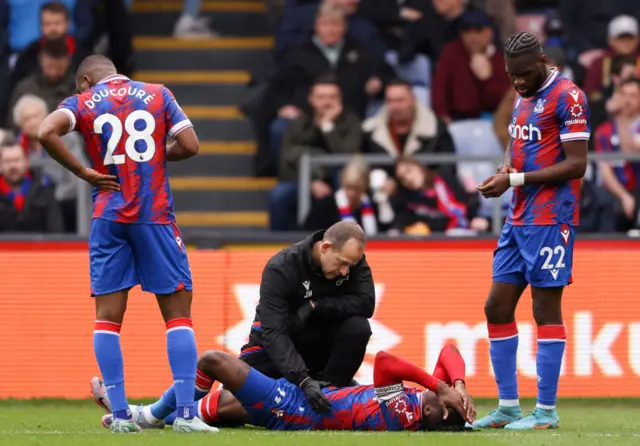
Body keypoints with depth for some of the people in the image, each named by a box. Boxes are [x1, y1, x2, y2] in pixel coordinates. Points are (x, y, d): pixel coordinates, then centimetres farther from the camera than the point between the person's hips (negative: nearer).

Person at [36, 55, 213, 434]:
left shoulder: (82, 103, 6)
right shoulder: (157, 95, 8)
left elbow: (46, 133, -13)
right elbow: (190, 145, 0)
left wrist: (83, 172, -5)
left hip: (109, 217, 0)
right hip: (156, 216, 0)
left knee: (108, 315, 5)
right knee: (178, 312, 2)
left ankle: (120, 414, -2)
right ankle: (186, 413, -8)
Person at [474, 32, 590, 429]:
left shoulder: (567, 97, -11)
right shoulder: (524, 98, 16)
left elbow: (576, 165, -16)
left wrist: (515, 180, -17)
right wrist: (505, 170, 3)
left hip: (549, 221, -9)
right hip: (519, 219, 9)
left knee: (546, 310, -6)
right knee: (497, 308, 7)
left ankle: (547, 411, -2)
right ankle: (508, 408, 13)